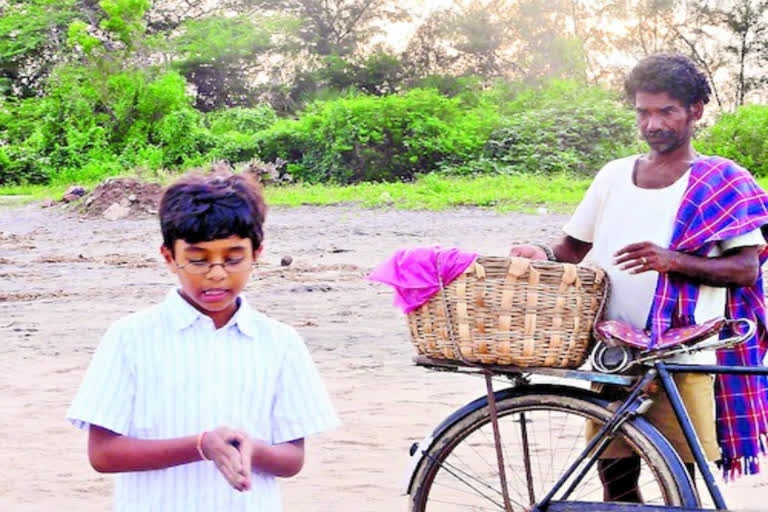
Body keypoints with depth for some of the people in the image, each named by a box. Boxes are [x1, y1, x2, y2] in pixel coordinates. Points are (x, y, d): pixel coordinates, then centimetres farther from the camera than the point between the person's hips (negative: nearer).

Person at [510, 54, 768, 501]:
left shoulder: (723, 183, 0)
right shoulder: (614, 175, 12)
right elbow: (575, 247, 18)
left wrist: (674, 261, -19)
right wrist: (543, 255, -4)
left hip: (683, 362, -4)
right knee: (617, 485, 8)